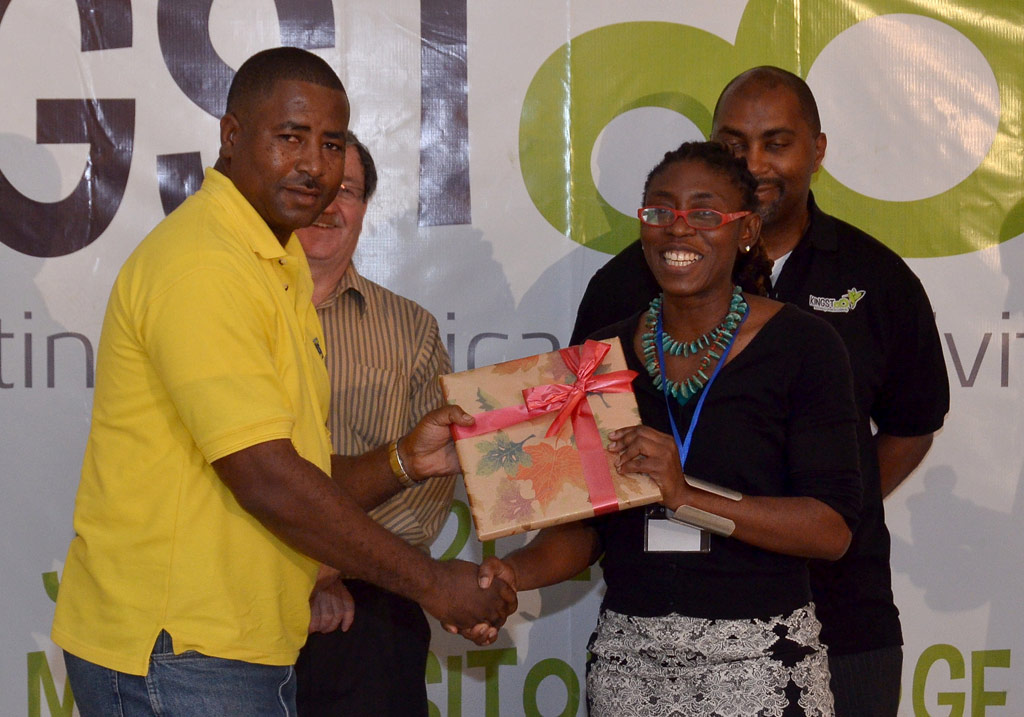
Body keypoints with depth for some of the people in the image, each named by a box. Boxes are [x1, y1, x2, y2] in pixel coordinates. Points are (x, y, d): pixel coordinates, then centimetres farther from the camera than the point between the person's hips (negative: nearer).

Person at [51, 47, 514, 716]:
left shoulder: (281, 274, 18)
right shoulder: (200, 264, -15)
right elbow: (266, 483, -21)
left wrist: (403, 461, -1)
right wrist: (430, 582, -14)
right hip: (171, 656, -9)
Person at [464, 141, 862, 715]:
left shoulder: (802, 345, -5)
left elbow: (832, 527, -13)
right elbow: (587, 523, 9)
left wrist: (686, 496, -22)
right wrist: (514, 572, -11)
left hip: (760, 656, -3)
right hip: (627, 656, 3)